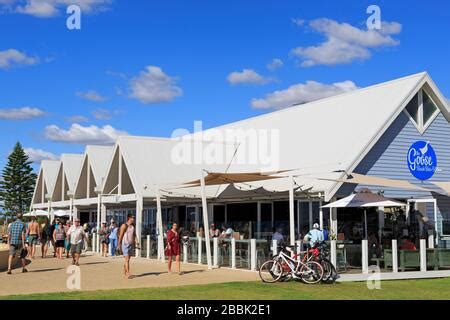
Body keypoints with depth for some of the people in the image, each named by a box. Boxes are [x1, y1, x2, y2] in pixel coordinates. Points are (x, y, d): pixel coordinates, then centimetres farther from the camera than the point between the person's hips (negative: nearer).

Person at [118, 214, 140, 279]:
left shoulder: (133, 226, 12)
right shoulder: (124, 226, -7)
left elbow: (135, 235, 9)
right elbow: (121, 235, -5)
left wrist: (137, 243, -4)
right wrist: (119, 244, -4)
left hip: (131, 244, 6)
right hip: (125, 244, -6)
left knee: (128, 259, 12)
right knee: (127, 259, -12)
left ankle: (124, 273, 24)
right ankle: (128, 274, -16)